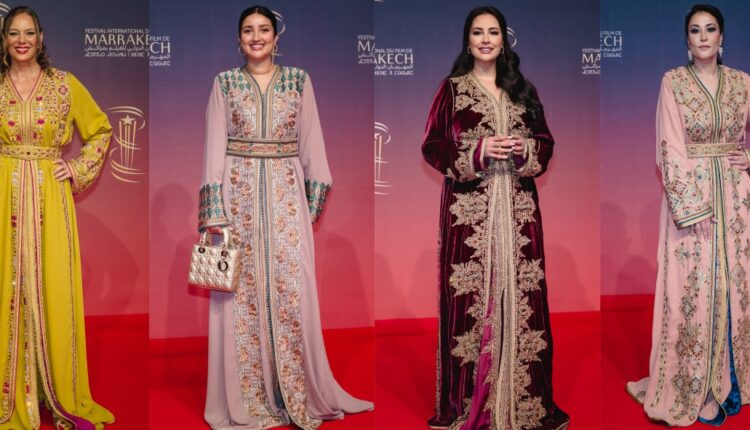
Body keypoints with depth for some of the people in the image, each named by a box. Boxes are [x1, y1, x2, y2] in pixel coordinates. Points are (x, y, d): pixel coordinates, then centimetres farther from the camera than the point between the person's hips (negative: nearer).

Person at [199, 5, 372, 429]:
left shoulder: (299, 80, 6)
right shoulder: (225, 83, 6)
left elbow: (312, 144, 7)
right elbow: (215, 147, 1)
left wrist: (314, 201, 1)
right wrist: (213, 212, -6)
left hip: (286, 194, 0)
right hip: (239, 194, 0)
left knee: (291, 289, -2)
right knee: (241, 292, 2)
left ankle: (298, 393, 10)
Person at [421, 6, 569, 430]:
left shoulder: (523, 88, 13)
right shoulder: (452, 89, 4)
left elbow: (547, 141, 13)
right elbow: (432, 147, -1)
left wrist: (527, 150, -9)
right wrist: (477, 153, -15)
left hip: (517, 207, 3)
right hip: (469, 209, -2)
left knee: (520, 295, 1)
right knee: (470, 295, -4)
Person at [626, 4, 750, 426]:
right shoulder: (673, 82, -3)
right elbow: (671, 148, -10)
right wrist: (692, 206, -16)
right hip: (690, 191, -3)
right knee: (693, 288, -1)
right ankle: (692, 388, 9)